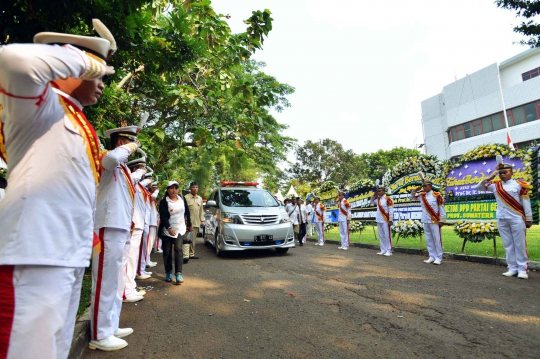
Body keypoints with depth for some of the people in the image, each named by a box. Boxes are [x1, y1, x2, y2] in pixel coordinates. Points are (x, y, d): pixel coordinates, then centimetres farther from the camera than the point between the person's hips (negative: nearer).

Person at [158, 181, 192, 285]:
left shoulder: (182, 199, 5)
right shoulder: (164, 202, -7)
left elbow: (187, 212, 14)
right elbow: (163, 216, -15)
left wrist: (189, 225, 18)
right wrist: (169, 228, -28)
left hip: (180, 229, 1)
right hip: (167, 230, -1)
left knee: (178, 250, -11)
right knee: (167, 252, 6)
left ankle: (178, 274, -14)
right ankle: (168, 273, 21)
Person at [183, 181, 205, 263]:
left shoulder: (200, 198, 15)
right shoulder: (186, 197, -4)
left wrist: (202, 220, 14)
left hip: (196, 222, 6)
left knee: (193, 239, 12)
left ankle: (191, 254, 23)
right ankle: (185, 256, -19)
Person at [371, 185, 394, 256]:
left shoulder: (387, 199, -11)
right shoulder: (378, 199, 9)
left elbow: (391, 210, -12)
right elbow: (372, 201, 27)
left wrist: (390, 220, -16)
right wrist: (375, 192, 12)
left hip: (385, 220, -7)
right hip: (379, 220, 7)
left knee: (387, 235, -2)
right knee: (381, 235, 10)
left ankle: (389, 251, 4)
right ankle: (383, 250, 17)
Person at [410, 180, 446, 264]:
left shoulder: (436, 195, -8)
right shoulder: (421, 195, 8)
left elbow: (441, 208, -6)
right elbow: (412, 196, 22)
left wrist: (441, 220, -8)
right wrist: (418, 188, 7)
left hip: (434, 221, -6)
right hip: (425, 221, 6)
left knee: (437, 239, -1)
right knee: (428, 240, 9)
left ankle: (439, 258, 7)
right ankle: (432, 257, 18)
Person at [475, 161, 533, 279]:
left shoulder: (519, 184, -1)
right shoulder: (495, 185, 8)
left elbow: (526, 202, -1)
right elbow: (478, 188, 10)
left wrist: (528, 219, -2)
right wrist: (489, 178, -3)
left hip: (517, 218, -3)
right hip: (501, 219, 4)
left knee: (520, 244, 1)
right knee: (508, 244, 7)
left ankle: (523, 269, 9)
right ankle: (512, 268, 14)